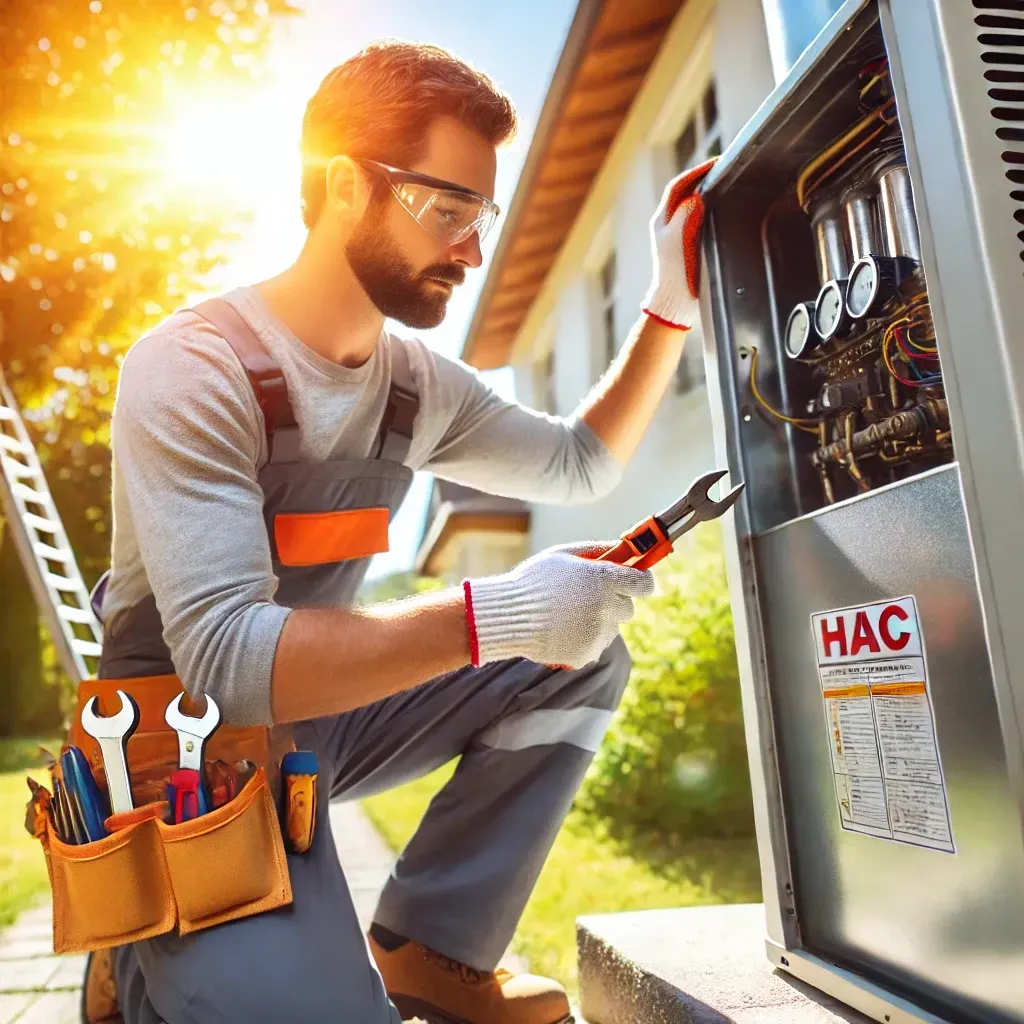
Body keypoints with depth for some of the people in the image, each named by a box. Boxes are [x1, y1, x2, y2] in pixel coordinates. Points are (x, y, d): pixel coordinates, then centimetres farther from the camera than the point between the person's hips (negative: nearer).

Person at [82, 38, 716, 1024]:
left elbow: (578, 464, 10)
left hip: (320, 711, 7)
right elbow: (225, 657, -31)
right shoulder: (192, 367, -21)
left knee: (581, 659, -7)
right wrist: (492, 615, -38)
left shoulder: (417, 383, 0)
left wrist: (669, 307, 0)